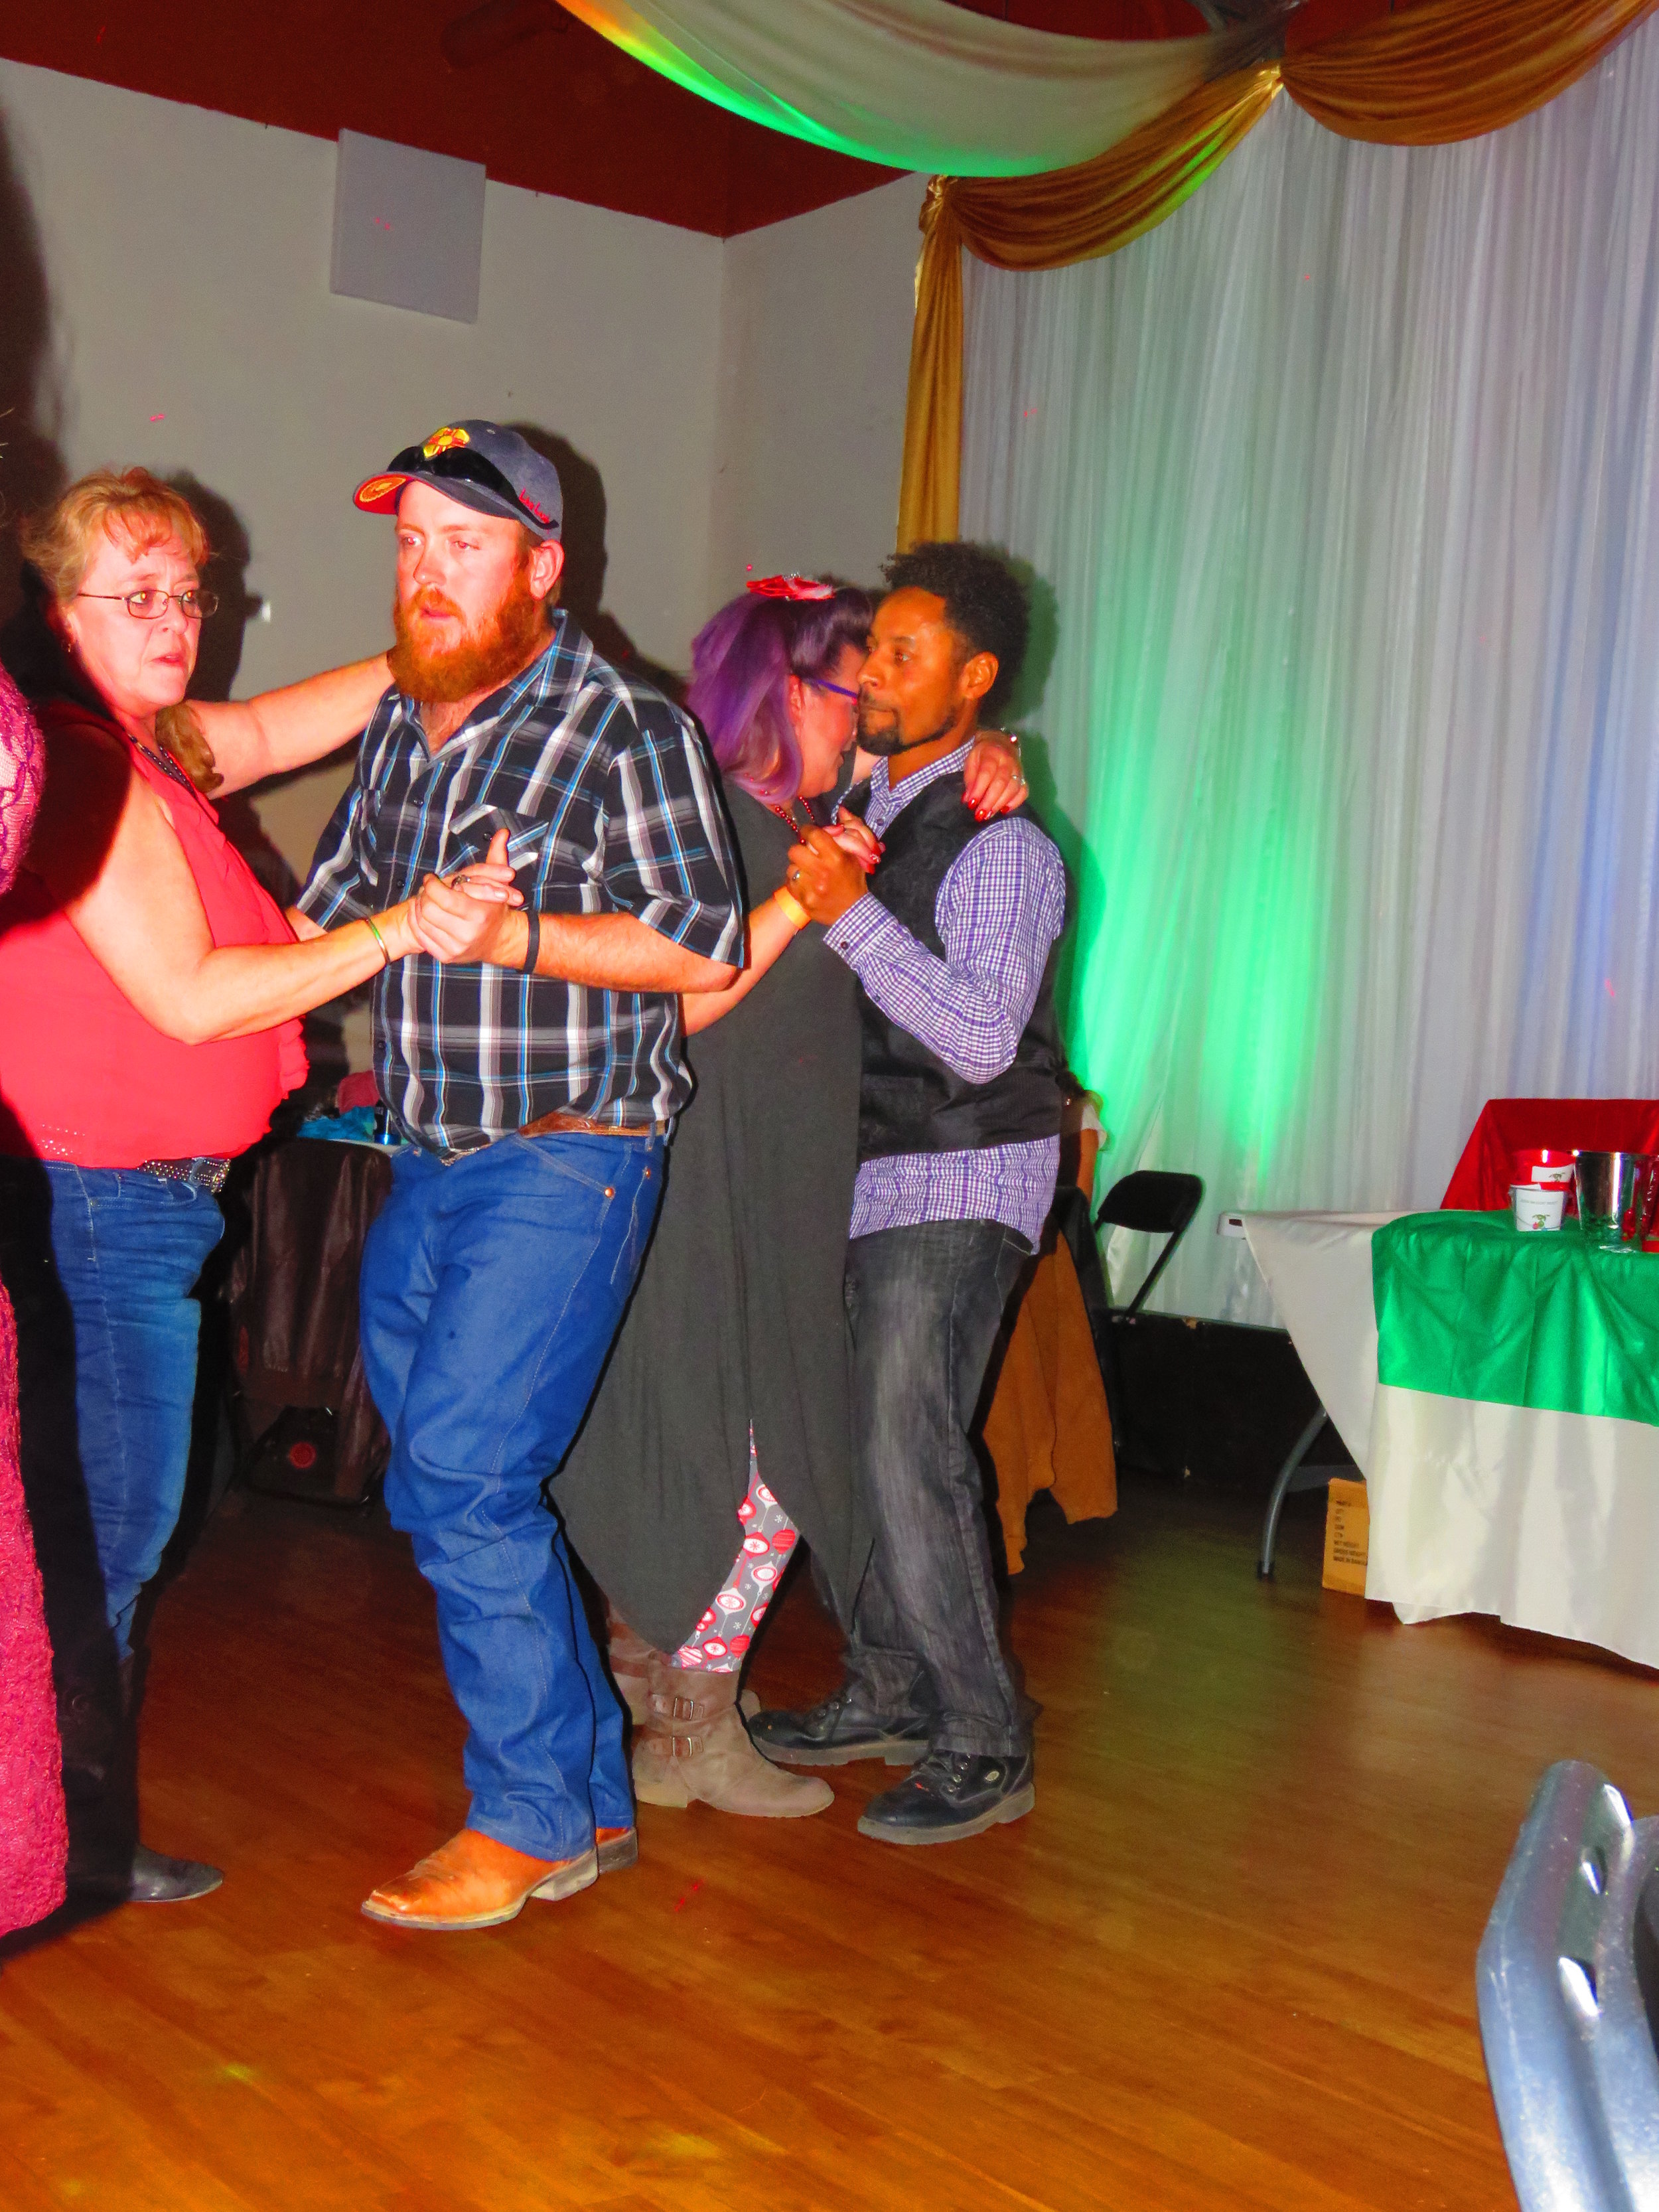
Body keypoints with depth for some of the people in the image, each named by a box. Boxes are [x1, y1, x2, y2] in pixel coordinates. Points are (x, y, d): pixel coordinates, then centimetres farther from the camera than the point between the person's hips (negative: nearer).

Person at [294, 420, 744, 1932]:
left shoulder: (629, 731, -8)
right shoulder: (399, 721, 13)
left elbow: (706, 950, -14)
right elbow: (330, 907, 24)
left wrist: (515, 935, -21)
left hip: (566, 1161, -8)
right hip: (429, 1165, 8)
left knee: (464, 1478, -12)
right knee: (446, 1492, 11)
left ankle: (534, 1818, 5)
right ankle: (592, 1793, 25)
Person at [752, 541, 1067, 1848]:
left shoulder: (1001, 846, -14)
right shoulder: (857, 805, 11)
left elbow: (981, 1039, -24)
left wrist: (852, 912, -28)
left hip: (958, 1184, -8)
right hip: (863, 1167, 8)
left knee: (909, 1448, -12)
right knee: (853, 1436, 11)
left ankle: (984, 1749, -1)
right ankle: (884, 1695, 26)